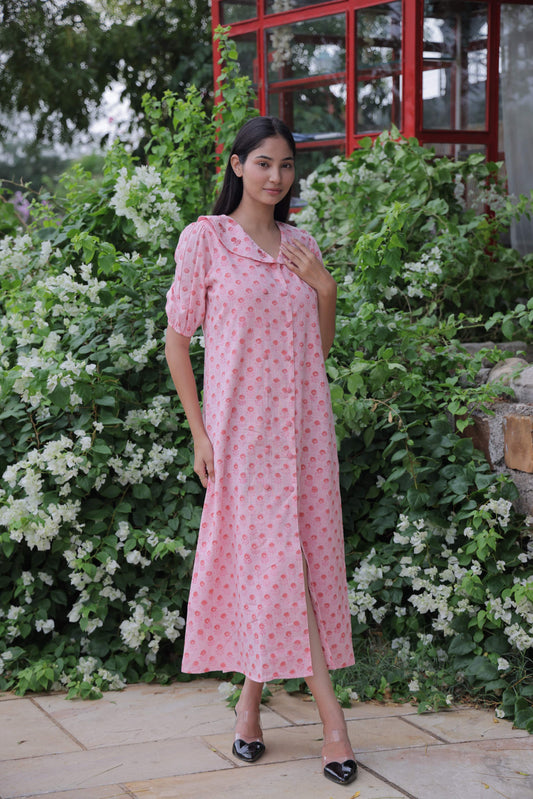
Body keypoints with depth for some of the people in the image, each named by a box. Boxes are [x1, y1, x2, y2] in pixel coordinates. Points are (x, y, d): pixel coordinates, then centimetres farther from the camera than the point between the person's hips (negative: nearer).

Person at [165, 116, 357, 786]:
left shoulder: (301, 246, 11)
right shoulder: (205, 239, -2)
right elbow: (177, 337, -1)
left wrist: (325, 289, -2)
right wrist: (199, 432, -6)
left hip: (303, 423, 5)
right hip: (243, 425, -5)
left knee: (296, 557, 5)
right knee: (275, 560, -6)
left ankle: (252, 694, 20)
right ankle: (333, 721, -4)